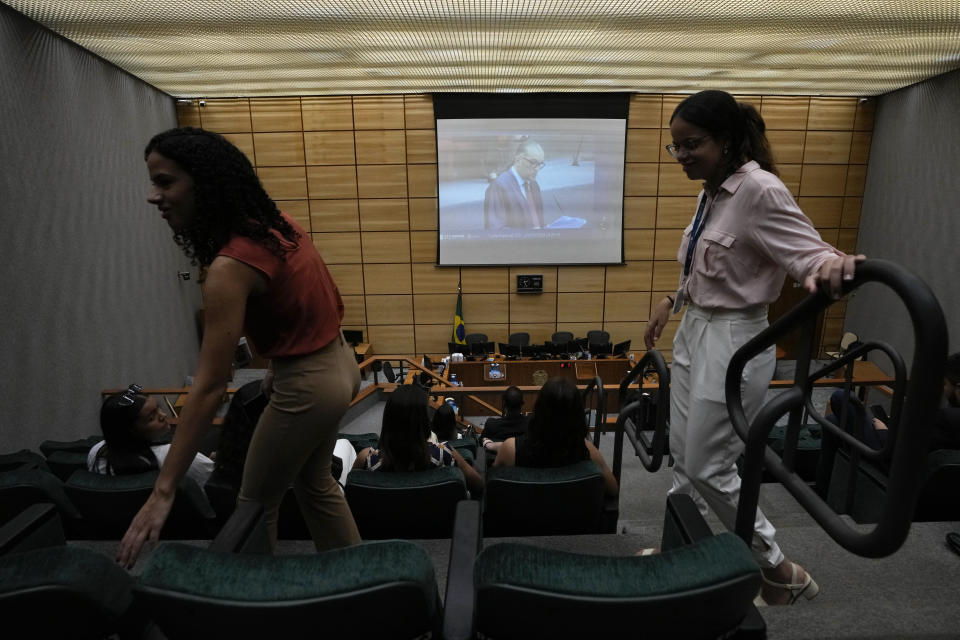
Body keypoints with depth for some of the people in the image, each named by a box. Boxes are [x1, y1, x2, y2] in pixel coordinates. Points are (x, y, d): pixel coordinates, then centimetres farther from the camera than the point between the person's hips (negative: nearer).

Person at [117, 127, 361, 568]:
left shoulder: (231, 267, -26)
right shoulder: (275, 224, -2)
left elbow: (209, 386, -27)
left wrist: (163, 492, -21)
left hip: (308, 384, -9)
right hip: (337, 363, 9)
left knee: (256, 503, 15)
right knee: (315, 483, 27)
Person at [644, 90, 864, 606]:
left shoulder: (760, 190, -18)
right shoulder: (713, 191, 8)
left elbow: (810, 253, -24)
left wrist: (833, 263, -45)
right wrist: (672, 301, 15)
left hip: (731, 342, -9)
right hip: (693, 331, 9)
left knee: (709, 469, 3)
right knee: (683, 454, 18)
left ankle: (780, 572, 26)